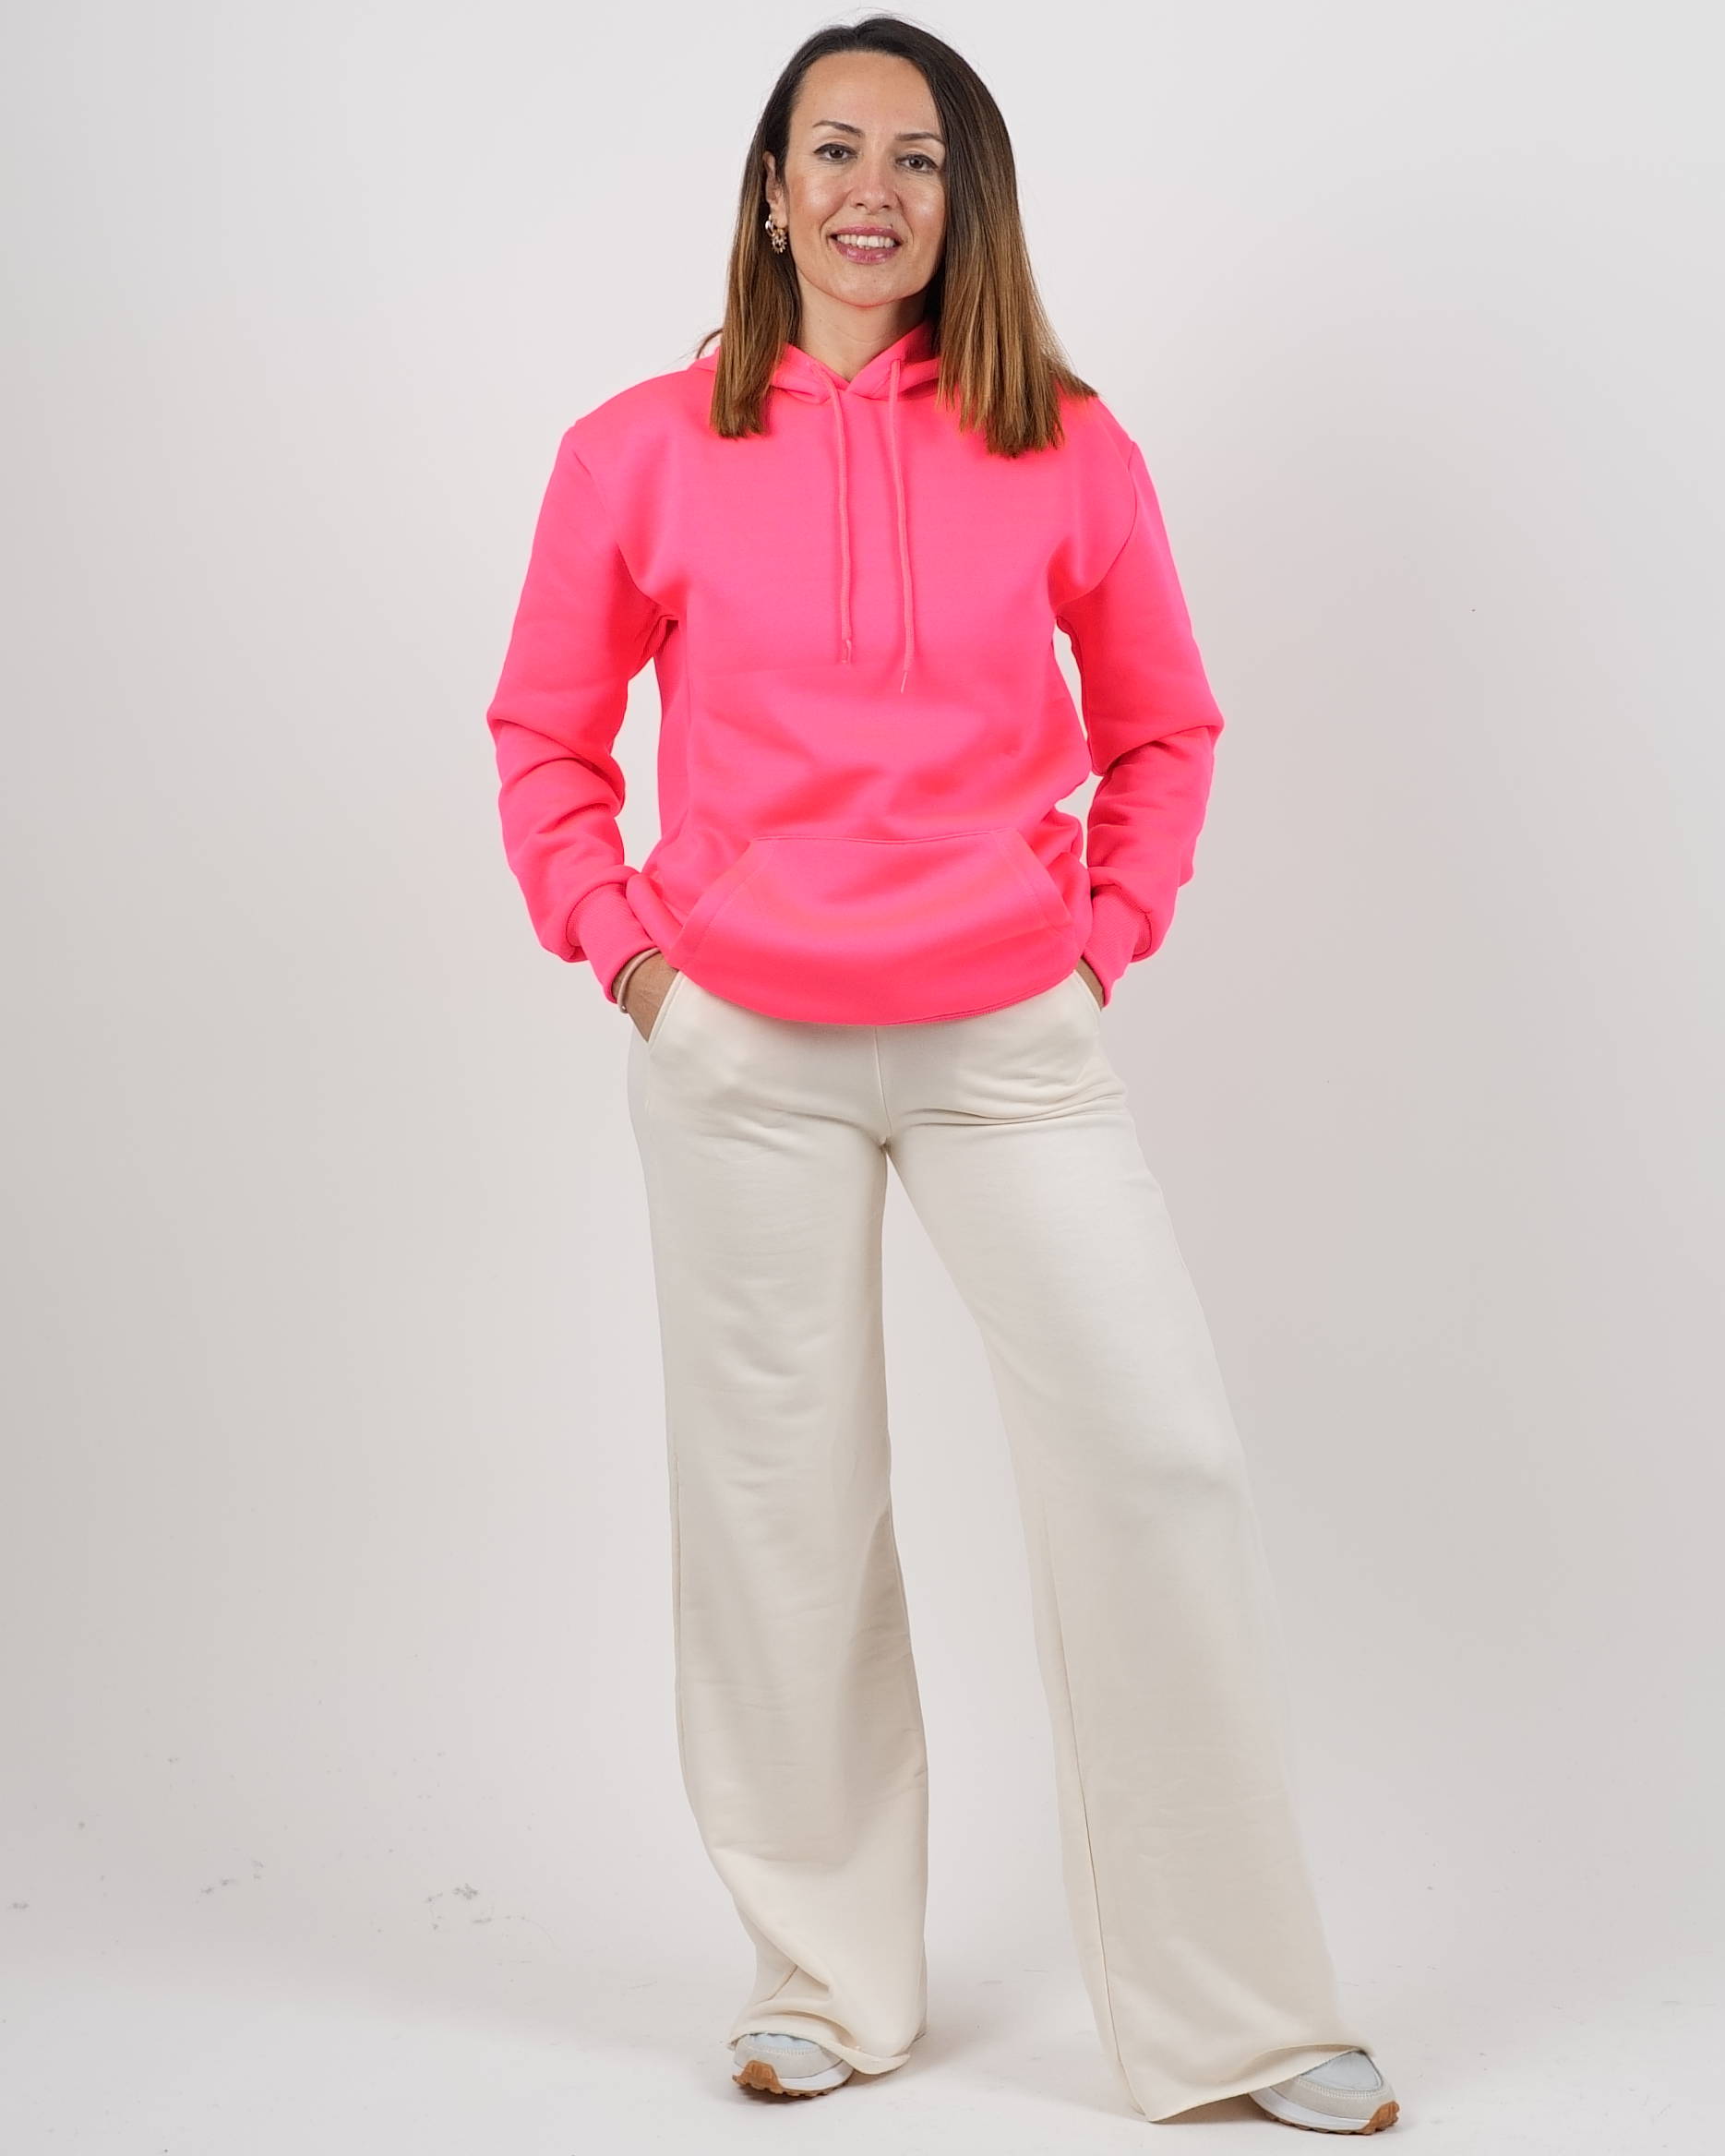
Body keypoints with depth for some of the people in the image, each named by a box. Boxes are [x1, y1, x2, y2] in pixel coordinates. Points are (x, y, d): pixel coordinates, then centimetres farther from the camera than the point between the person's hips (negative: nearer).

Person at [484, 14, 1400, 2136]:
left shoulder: (1062, 447, 4)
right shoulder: (641, 452, 2)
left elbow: (1162, 724, 16)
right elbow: (542, 736, 12)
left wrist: (1110, 928, 4)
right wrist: (616, 937, 1)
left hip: (1013, 1042, 0)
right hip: (741, 1053, 0)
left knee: (1161, 1460, -7)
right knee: (779, 1502, 6)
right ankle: (823, 1980, 24)